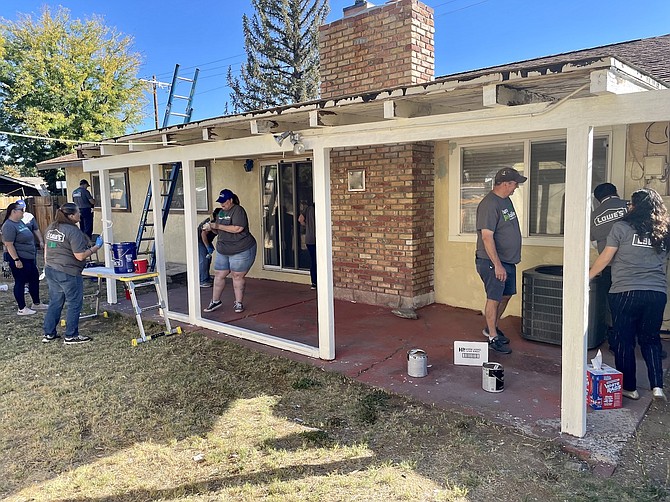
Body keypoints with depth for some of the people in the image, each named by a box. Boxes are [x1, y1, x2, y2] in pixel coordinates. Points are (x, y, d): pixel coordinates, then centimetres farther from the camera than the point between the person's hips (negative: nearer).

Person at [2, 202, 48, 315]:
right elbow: (9, 245, -22)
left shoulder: (20, 222, 11)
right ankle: (22, 309, 10)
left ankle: (36, 304, 29)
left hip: (29, 258, 10)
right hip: (19, 259, -10)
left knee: (34, 279, 16)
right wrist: (16, 260, -24)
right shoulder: (9, 226, -18)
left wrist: (33, 255, 22)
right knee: (20, 282, 0)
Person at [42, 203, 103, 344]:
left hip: (50, 270, 9)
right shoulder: (73, 231, -18)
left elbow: (47, 249, 17)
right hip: (68, 274, -8)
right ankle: (71, 336, 10)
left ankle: (49, 334, 23)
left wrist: (48, 265, 26)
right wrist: (96, 247, -8)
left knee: (55, 303, 17)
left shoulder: (51, 228, 9)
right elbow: (80, 256, -18)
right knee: (74, 304, 4)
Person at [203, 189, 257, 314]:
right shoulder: (221, 212, 14)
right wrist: (211, 228, -2)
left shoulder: (238, 210, -12)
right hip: (223, 251, 8)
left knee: (237, 276, -1)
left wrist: (218, 226, -20)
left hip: (240, 251, -8)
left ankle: (239, 303, 11)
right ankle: (215, 301, 21)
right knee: (219, 275, 8)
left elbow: (237, 228, -25)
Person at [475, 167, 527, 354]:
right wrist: (497, 265, -26)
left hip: (508, 260, 10)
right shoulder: (489, 205, -20)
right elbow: (487, 237, -24)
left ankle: (492, 327, 34)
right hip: (493, 262, -10)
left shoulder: (506, 200, 11)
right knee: (494, 298, -2)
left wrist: (505, 263, 21)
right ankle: (493, 338, 9)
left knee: (506, 295, 17)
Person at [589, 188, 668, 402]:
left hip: (626, 292, -4)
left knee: (624, 340, 8)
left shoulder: (622, 227, -5)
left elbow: (605, 257, -2)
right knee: (651, 339, 16)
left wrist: (588, 276, 9)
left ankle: (629, 387, 15)